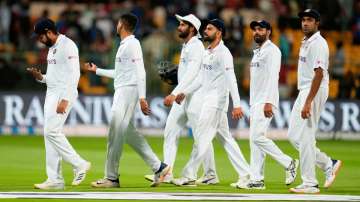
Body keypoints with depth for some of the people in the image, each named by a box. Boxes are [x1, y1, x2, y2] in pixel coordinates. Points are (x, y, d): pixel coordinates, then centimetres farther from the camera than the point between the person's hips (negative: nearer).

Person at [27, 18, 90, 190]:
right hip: (51, 93, 10)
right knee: (49, 134, 5)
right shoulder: (52, 48, 18)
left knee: (52, 131, -17)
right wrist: (40, 77, 6)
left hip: (64, 95, -10)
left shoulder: (67, 46, -13)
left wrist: (64, 100, -25)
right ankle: (55, 179, 5)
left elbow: (73, 75, -19)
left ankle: (79, 165, -6)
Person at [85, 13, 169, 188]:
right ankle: (158, 167, 11)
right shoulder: (123, 45, 18)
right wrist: (97, 71, 32)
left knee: (116, 134, -8)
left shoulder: (132, 44, -12)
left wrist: (142, 98, -23)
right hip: (121, 91, 10)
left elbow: (140, 72, -18)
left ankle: (111, 177, -5)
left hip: (128, 90, -10)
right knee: (128, 133, 10)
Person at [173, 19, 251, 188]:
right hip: (208, 101, 9)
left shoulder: (223, 53, -14)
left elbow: (231, 80, -21)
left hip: (216, 101, -9)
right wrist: (185, 92, 18)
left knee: (202, 137, -7)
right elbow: (201, 78, 24)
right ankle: (245, 174, 11)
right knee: (226, 139, 9)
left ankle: (189, 176, -4)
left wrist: (237, 104, -28)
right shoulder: (207, 53, 15)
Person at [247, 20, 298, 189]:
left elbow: (272, 77, -18)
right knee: (254, 139, 4)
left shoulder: (272, 50, -7)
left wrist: (268, 103, -27)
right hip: (255, 103, 10)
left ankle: (288, 163, -9)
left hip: (266, 103, -10)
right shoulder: (257, 53, 22)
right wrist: (252, 108, 20)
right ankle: (257, 180, 3)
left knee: (257, 136, -19)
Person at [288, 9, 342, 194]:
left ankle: (310, 184, -6)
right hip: (304, 91, 10)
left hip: (315, 92, -10)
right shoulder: (305, 42, 17)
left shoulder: (318, 43, -15)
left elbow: (318, 74, -22)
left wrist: (308, 102, -27)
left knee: (305, 137, -10)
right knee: (294, 135, 11)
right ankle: (329, 165, 18)